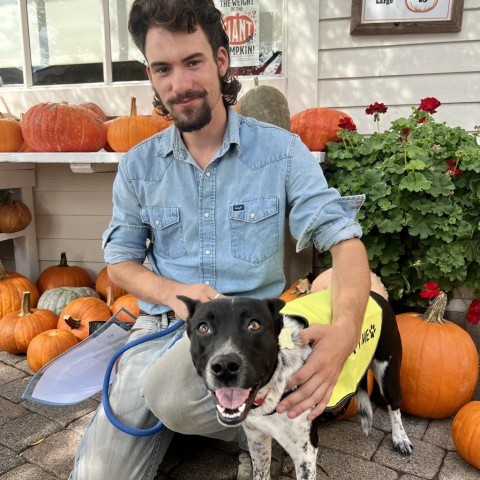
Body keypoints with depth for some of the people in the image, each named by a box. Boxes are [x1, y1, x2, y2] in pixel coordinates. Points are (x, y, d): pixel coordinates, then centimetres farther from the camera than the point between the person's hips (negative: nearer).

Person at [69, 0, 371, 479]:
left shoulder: (282, 150, -6)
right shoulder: (138, 165, 2)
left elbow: (343, 238, -10)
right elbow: (119, 260, 8)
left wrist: (345, 330, -31)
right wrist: (172, 292, -15)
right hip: (160, 324, 4)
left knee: (171, 390, -34)